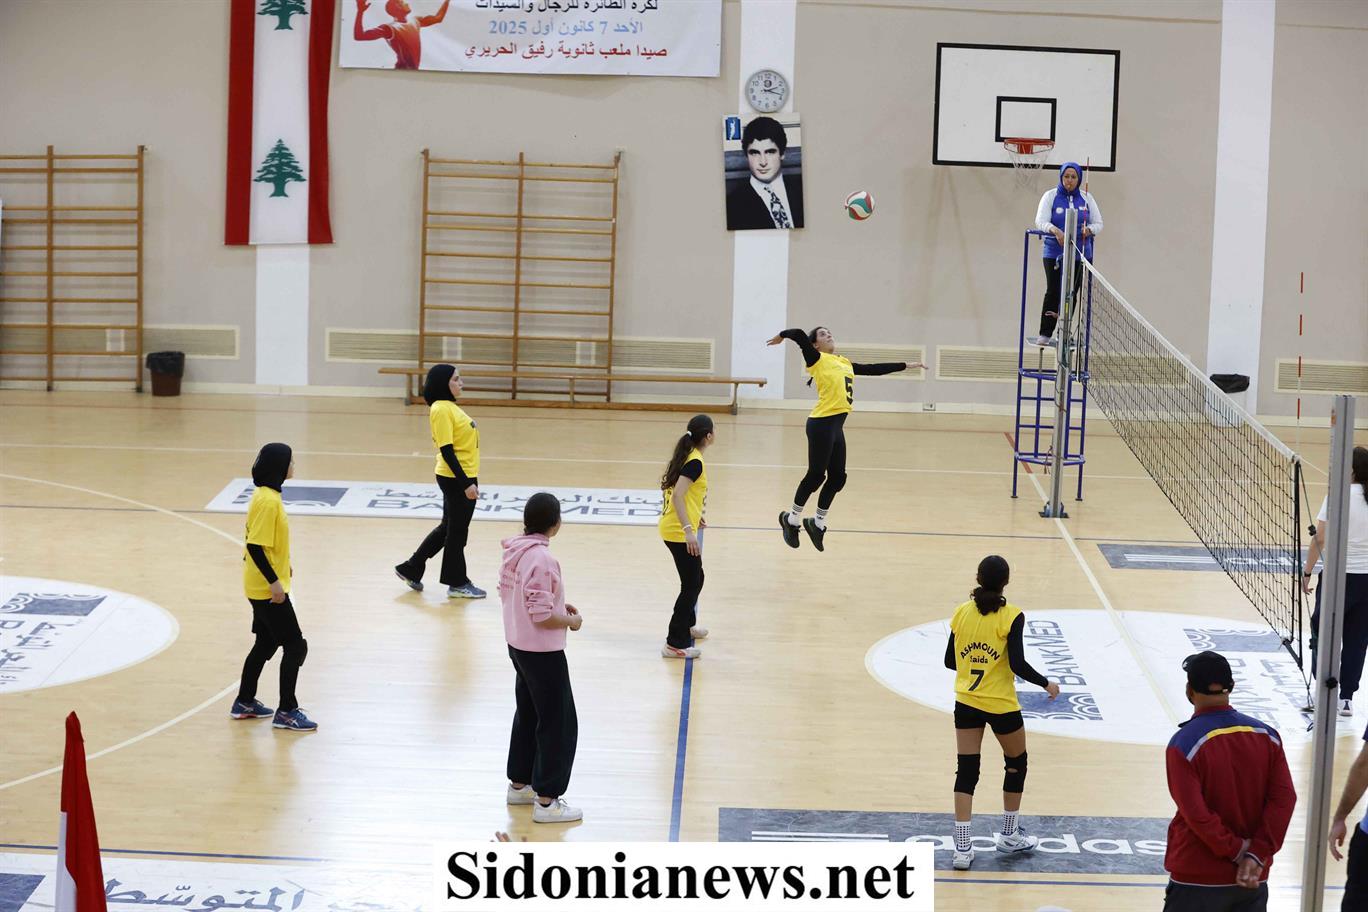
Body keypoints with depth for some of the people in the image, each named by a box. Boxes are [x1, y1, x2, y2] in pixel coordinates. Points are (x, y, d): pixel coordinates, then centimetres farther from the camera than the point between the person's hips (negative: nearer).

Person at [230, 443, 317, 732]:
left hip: (261, 587, 10)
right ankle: (286, 712, 3)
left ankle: (245, 703, 29)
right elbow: (255, 545, -25)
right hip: (267, 588, -10)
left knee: (266, 643, 19)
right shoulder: (268, 500, -23)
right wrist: (274, 581, -23)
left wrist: (282, 566, 22)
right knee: (295, 645, -3)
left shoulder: (268, 495, 7)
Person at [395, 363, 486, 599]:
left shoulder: (450, 407, 11)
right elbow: (446, 450, -21)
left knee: (448, 528, 19)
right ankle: (458, 584, 16)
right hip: (456, 480, -10)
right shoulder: (441, 410, -18)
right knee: (456, 531, 4)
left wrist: (470, 479, 20)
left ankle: (411, 569, 28)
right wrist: (466, 483, -22)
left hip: (464, 478, 10)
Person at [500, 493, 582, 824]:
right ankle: (546, 801, 5)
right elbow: (542, 615, -26)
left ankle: (519, 784, 35)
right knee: (559, 725, 1)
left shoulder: (515, 551, 0)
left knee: (528, 716, 23)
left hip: (518, 645, 9)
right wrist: (572, 620, -8)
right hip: (543, 652, -9)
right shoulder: (541, 559, -27)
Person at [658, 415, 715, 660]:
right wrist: (688, 531, -31)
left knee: (695, 579, 25)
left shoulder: (686, 456, 9)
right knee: (691, 585, -3)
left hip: (674, 528, 10)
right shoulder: (695, 463, -19)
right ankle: (674, 644, 0)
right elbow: (677, 496, -27)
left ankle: (687, 624, 44)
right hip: (679, 532, -10)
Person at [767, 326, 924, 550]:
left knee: (837, 477, 10)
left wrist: (906, 366, 30)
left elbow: (874, 369, 26)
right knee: (816, 475, -2)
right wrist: (781, 337, 1)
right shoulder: (817, 360, -3)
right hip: (822, 424, -8)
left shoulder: (845, 363, 19)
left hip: (836, 426, 8)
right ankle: (791, 519, 16)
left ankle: (818, 523, 25)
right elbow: (799, 335, -17)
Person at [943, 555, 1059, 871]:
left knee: (966, 771, 5)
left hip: (966, 703, 3)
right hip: (1001, 706, -3)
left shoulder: (962, 613, -1)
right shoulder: (1011, 616, -13)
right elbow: (1018, 664, -18)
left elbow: (950, 661, 4)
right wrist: (1046, 684, -3)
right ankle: (1009, 835, 31)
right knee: (1016, 763, 21)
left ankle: (962, 847, -1)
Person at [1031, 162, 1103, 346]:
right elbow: (1041, 220, -9)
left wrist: (1089, 230, -15)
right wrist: (1054, 230, -30)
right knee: (1053, 291, -10)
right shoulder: (1051, 196, 1)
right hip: (1054, 253, -2)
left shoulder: (1086, 198, 9)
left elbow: (1098, 224, 9)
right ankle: (1044, 334, -5)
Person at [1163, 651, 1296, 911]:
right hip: (1253, 879, 4)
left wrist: (1236, 849, -8)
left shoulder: (1184, 744, -13)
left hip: (1198, 882, -4)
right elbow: (1284, 798, -4)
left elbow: (1195, 813, -18)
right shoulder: (1266, 735, 1)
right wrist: (1256, 854, -9)